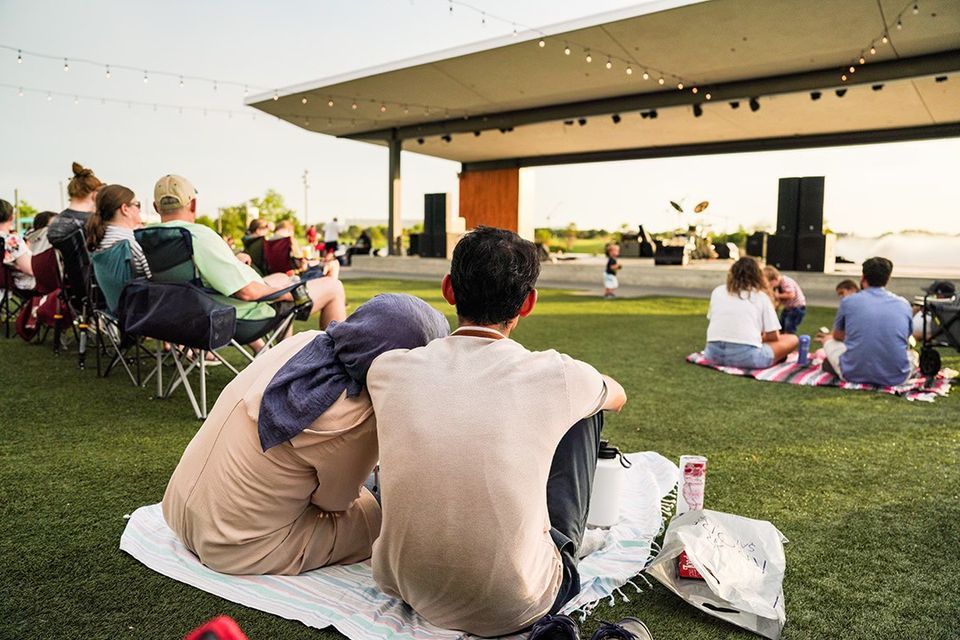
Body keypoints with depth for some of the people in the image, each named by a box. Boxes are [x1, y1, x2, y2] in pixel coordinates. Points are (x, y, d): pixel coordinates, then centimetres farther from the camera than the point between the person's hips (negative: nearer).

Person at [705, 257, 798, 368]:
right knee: (792, 339, 19)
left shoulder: (717, 291, 15)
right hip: (746, 356, -3)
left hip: (714, 354, 3)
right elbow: (773, 336, 6)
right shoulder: (761, 296, 7)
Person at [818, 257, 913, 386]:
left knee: (828, 339, 26)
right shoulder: (904, 304, 6)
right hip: (896, 378, 1)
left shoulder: (849, 301, 1)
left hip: (854, 374, -1)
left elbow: (837, 335, 20)